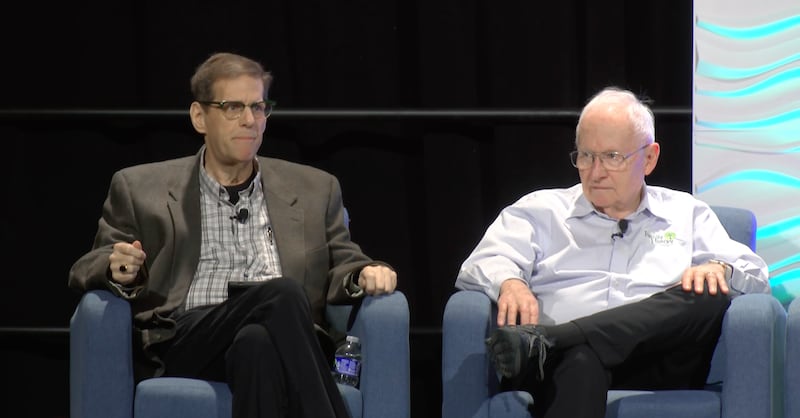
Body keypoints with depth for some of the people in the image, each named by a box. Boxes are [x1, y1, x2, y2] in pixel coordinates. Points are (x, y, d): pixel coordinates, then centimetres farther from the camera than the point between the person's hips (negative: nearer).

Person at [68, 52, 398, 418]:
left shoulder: (315, 190, 24)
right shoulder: (141, 190, 19)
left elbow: (341, 267, 23)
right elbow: (85, 272, 16)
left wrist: (365, 275, -3)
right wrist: (117, 269, -10)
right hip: (183, 343, -2)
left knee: (256, 342, -39)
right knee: (282, 293, -34)